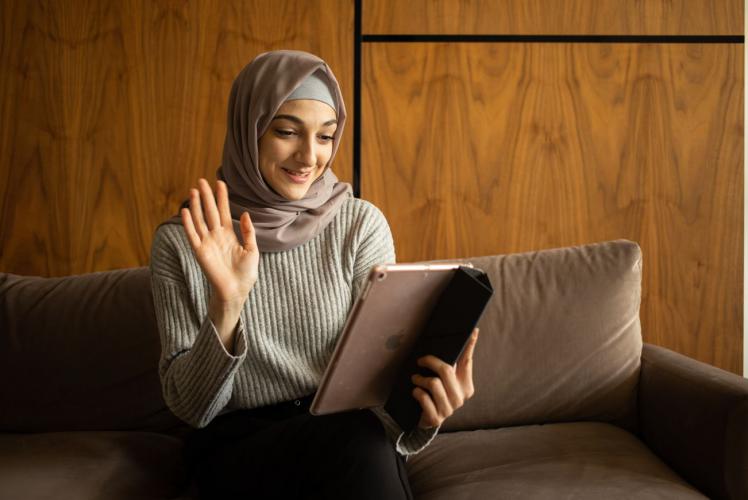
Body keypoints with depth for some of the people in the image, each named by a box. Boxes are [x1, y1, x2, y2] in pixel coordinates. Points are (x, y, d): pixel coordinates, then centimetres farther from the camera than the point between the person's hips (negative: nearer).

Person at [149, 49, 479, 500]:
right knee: (355, 439, -32)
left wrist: (419, 408, -28)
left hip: (351, 443, 2)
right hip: (239, 449, -2)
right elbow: (190, 406, -6)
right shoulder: (180, 241, -2)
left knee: (366, 442, -33)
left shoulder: (361, 224, -1)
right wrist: (226, 305, -24)